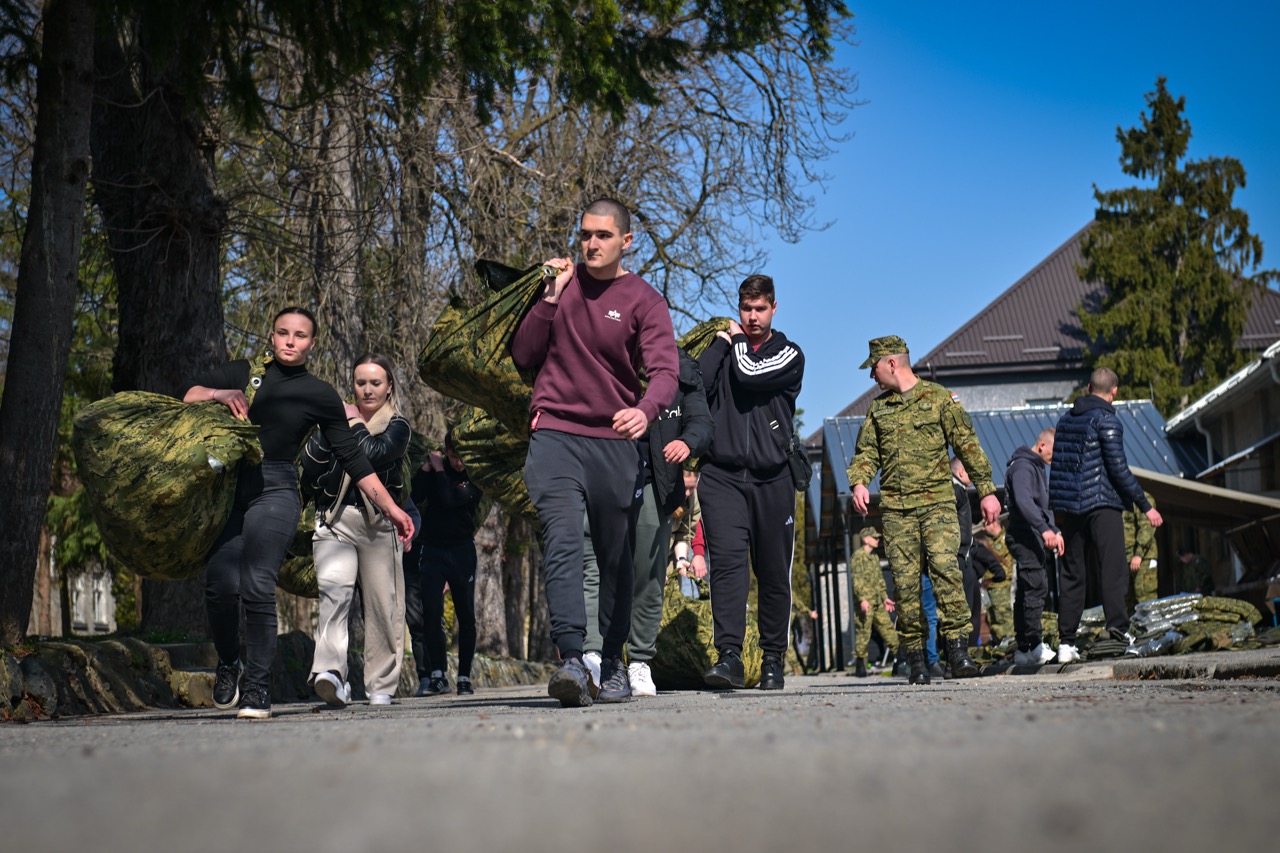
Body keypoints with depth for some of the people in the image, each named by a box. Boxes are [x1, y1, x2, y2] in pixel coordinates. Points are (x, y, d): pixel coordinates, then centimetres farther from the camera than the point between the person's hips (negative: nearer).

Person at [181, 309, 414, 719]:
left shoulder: (320, 395, 11)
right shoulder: (243, 372, 19)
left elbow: (353, 458, 12)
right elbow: (189, 394, 14)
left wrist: (391, 509, 9)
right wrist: (218, 394, -7)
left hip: (275, 489, -2)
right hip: (227, 486, 2)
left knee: (257, 587, -17)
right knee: (220, 585, -11)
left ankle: (258, 685, -6)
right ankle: (228, 663, 16)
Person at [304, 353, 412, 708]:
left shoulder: (397, 426, 9)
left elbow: (375, 453, -14)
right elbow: (309, 464, 5)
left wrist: (355, 423, 1)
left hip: (377, 522, -1)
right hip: (334, 521, 1)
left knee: (382, 606, 1)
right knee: (333, 589, -21)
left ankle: (381, 686, 10)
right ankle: (331, 672, -34)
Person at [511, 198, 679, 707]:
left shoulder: (643, 301, 2)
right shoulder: (561, 282, 12)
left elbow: (665, 371, -11)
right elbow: (522, 355, 9)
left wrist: (645, 411, -33)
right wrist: (551, 299, -2)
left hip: (615, 443, 0)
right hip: (554, 436, 0)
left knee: (616, 558, 7)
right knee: (562, 543, -17)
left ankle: (614, 664, 21)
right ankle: (570, 660, -26)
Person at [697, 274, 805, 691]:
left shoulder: (789, 355, 9)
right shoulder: (723, 349, 17)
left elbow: (750, 375, -11)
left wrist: (738, 340, 6)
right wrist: (722, 342, 1)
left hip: (772, 478, 0)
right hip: (722, 475, 0)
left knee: (774, 573, 5)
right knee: (727, 562, -16)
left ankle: (773, 659, 15)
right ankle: (729, 656, -21)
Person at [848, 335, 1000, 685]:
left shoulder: (939, 398, 5)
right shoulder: (878, 407, 17)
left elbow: (967, 445, 3)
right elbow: (866, 451, 17)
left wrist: (986, 490, -3)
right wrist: (859, 482, -4)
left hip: (937, 502, -3)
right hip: (895, 508, 4)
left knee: (945, 567, -18)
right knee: (905, 581, -1)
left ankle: (958, 651, -18)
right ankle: (916, 659, 3)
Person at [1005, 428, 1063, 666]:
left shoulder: (1037, 468, 23)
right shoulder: (1022, 467, -10)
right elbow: (1023, 501, -25)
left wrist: (1055, 530, 18)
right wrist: (1044, 529, -32)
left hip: (1034, 540, 10)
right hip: (1024, 537, -10)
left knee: (1026, 592, 8)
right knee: (1036, 587, -16)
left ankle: (1024, 649, 9)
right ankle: (1034, 646, -19)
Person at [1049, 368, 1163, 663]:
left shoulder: (1066, 419, 15)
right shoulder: (1106, 420, -6)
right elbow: (1118, 469, -11)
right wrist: (1146, 506, -7)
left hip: (1070, 506, 6)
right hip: (1102, 505, -6)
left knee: (1071, 574, 8)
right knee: (1113, 569, -9)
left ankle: (1066, 643, 6)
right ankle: (1118, 625, -26)